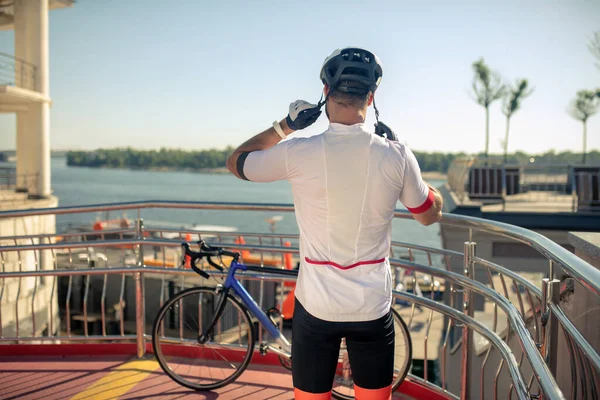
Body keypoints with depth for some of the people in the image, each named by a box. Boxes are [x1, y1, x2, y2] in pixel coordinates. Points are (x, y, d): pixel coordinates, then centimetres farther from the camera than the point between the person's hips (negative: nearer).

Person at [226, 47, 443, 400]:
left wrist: (284, 126, 12)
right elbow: (431, 214, 8)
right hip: (373, 306, 1)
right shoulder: (396, 155, -10)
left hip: (316, 306, -1)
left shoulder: (297, 153, -13)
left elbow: (236, 162, 6)